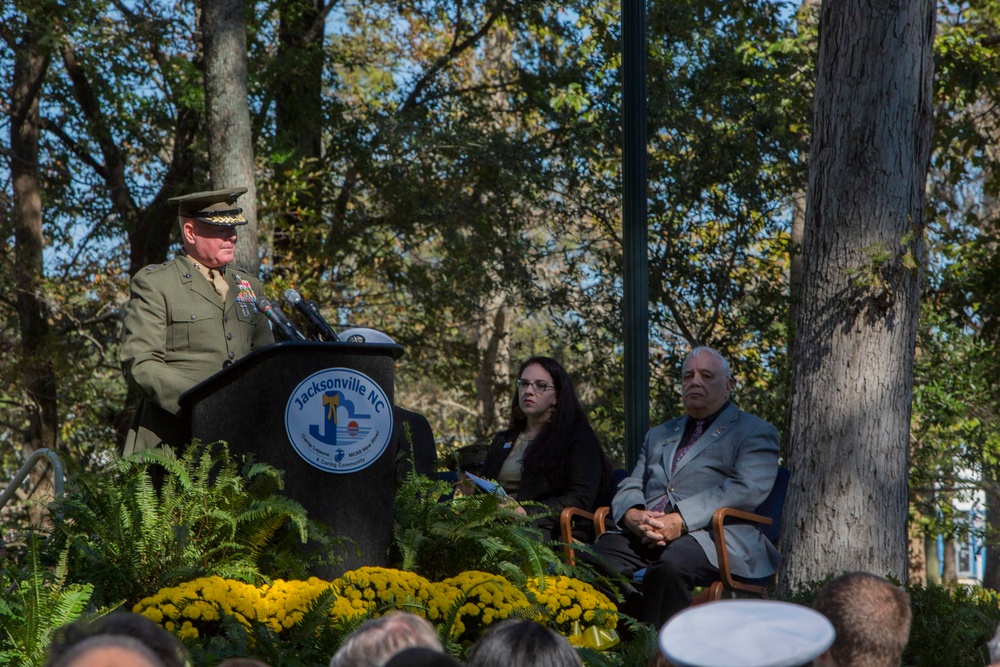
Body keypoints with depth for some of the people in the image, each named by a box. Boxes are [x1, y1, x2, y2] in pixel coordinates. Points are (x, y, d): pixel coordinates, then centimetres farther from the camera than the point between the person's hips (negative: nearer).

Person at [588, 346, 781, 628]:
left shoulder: (755, 433, 13)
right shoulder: (659, 435, 34)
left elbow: (748, 489, -5)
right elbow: (630, 487, 23)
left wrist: (682, 520, -16)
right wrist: (633, 516, -4)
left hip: (713, 534, -5)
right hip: (646, 532, 5)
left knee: (672, 563, -39)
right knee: (600, 553, -26)